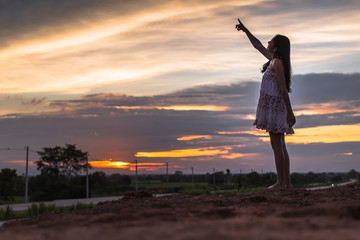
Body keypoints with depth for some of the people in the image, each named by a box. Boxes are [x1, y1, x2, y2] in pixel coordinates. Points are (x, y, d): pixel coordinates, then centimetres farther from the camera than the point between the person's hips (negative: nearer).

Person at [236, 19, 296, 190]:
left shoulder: (277, 63, -11)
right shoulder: (273, 59, 16)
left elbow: (284, 89, -17)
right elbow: (258, 46, 31)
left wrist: (290, 112, -20)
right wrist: (245, 30, 37)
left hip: (274, 104, -9)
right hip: (276, 105, 9)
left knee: (276, 144, -9)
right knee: (280, 145, 8)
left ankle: (281, 182, -8)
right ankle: (287, 182, 8)